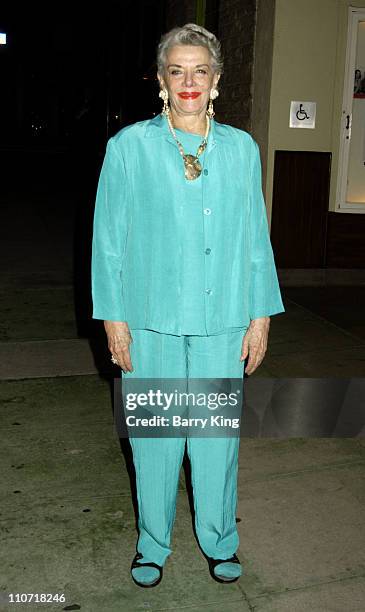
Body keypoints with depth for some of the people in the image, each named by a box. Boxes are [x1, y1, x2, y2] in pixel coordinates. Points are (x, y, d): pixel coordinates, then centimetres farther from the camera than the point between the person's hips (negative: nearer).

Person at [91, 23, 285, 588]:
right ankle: (153, 542, 32)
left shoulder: (242, 149, 6)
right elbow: (109, 238, 0)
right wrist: (113, 318, -3)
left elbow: (256, 238, 8)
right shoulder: (130, 146, 0)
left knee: (219, 433, 10)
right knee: (154, 434, 10)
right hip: (152, 322, -1)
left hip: (222, 321, 2)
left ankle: (219, 540, 33)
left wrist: (261, 316, 5)